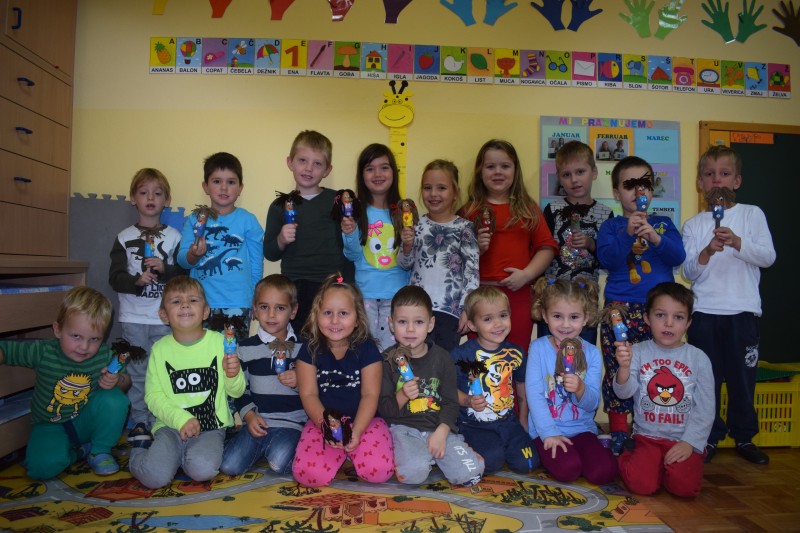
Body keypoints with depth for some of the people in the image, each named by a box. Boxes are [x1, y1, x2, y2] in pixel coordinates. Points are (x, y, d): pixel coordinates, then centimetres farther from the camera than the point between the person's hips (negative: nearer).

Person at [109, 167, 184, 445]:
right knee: (137, 371, 7)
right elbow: (115, 277, 0)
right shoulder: (124, 237, 7)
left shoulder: (174, 236, 5)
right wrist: (137, 281, -18)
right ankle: (139, 422, 19)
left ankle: (158, 421, 15)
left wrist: (164, 269, -18)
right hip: (133, 316, 1)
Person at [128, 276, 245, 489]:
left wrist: (233, 375, -20)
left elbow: (236, 392, 4)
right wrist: (181, 419, -16)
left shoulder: (219, 342, 0)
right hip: (171, 424, 1)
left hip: (211, 426, -1)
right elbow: (153, 395, -1)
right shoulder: (160, 348, 2)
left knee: (203, 470, -29)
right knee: (155, 477, -19)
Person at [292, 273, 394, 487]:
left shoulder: (366, 348, -3)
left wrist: (356, 431, -22)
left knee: (379, 470, -23)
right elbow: (308, 394, -5)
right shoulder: (310, 349, 0)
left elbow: (370, 395, -8)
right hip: (323, 421, 1)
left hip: (363, 420, 0)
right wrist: (327, 425, -21)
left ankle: (350, 449, 9)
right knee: (307, 473, -22)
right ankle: (342, 452, 9)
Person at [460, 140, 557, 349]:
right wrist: (476, 249, -15)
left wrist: (526, 274, -8)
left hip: (518, 293, 1)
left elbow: (546, 247, 4)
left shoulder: (528, 208, 10)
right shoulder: (470, 210, 6)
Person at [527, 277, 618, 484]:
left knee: (604, 471, -19)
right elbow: (534, 394, -11)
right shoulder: (538, 348, -6)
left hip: (582, 427, 3)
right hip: (547, 429, -2)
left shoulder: (591, 353, 0)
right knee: (567, 469, -26)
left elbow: (593, 403, -4)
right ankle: (548, 451, 5)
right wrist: (549, 433, -17)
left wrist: (580, 389, -26)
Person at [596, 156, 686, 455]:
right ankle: (618, 433, 12)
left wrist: (655, 237, -17)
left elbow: (678, 257, 0)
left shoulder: (663, 224, 14)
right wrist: (629, 234, -20)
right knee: (617, 372, -2)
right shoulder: (611, 226, 8)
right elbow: (607, 260, -8)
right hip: (620, 309, -2)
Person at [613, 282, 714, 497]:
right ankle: (629, 457, 12)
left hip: (684, 440, 1)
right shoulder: (638, 352, -1)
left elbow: (705, 409, 1)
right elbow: (624, 392, -12)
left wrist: (689, 442, -9)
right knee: (641, 483, -22)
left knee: (685, 486, -22)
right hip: (646, 437, -1)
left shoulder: (698, 358, 1)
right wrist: (624, 367, -32)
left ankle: (671, 464, 12)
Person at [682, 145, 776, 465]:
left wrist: (737, 242, -20)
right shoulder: (693, 225, 6)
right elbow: (689, 272, 0)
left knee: (743, 375, 7)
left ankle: (743, 436, 25)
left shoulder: (752, 214, 5)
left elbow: (768, 256, -5)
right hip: (704, 312, 0)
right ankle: (709, 436, 19)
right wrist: (707, 252, -18)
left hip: (743, 310, 0)